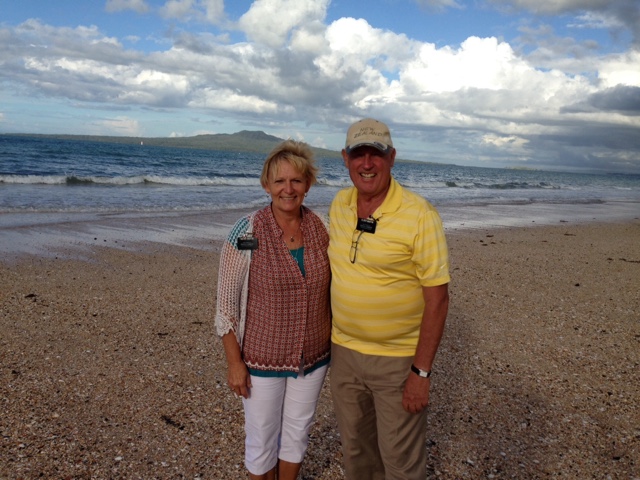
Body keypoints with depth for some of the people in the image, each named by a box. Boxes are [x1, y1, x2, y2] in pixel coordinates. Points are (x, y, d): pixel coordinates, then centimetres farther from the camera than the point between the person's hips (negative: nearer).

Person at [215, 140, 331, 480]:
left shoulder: (320, 228, -5)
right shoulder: (246, 234, -16)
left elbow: (327, 290, 5)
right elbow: (226, 305, -12)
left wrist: (336, 343, 7)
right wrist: (234, 362, -12)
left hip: (313, 356, 4)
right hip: (262, 358, -3)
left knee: (297, 433, 21)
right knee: (262, 440, 14)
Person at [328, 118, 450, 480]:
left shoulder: (420, 215, -18)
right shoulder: (339, 205, 0)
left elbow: (437, 298, -17)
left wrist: (421, 371, -17)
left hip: (398, 359, -5)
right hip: (344, 351, 5)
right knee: (355, 449, 22)